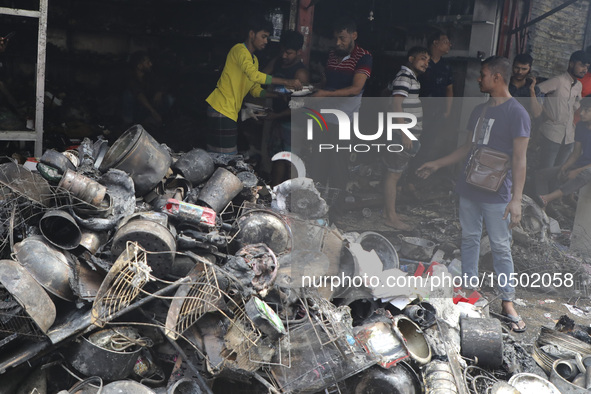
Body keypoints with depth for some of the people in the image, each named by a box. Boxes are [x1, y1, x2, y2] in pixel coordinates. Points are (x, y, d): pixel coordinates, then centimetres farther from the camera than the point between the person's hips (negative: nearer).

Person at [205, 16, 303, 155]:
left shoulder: (254, 59, 22)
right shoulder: (240, 50, -9)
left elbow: (255, 89, 18)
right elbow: (254, 75, -26)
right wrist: (286, 82, -25)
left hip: (231, 112, 10)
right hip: (221, 110, -10)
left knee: (230, 156, 7)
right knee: (226, 158, -11)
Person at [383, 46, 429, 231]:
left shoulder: (411, 77, 18)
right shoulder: (404, 77, -13)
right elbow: (396, 105, -21)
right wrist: (404, 134, -24)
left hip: (407, 134, 10)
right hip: (403, 134, -10)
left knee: (396, 173, 14)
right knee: (393, 174, -5)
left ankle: (388, 211, 23)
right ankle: (390, 217, -1)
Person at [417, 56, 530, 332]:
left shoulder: (517, 113, -12)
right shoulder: (479, 111, 10)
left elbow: (519, 160, -15)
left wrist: (516, 199, -21)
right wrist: (436, 164, 18)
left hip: (496, 195, -7)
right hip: (468, 188, 7)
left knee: (501, 247, 1)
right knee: (469, 239, 14)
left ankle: (507, 301, 12)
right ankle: (468, 288, 27)